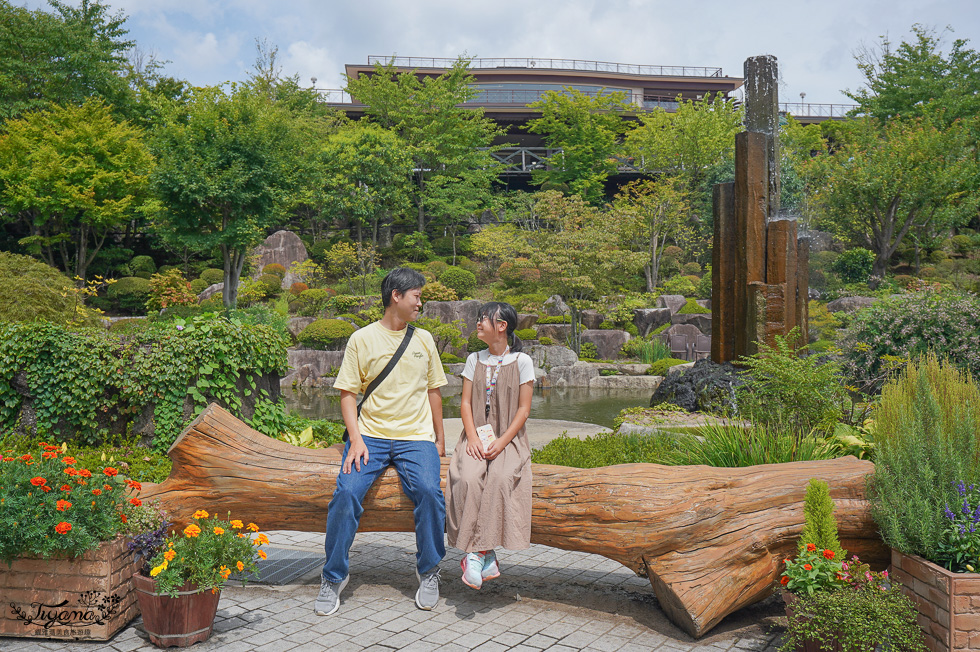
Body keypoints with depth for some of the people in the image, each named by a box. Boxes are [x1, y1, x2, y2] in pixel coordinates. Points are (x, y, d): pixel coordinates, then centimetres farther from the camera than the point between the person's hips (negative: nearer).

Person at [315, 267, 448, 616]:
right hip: (370, 434, -1)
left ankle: (428, 571, -1)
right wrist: (356, 439, -10)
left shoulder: (423, 339, 12)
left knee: (429, 491, -25)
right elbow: (348, 392, 2)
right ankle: (334, 577, -1)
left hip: (416, 436, 1)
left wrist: (440, 438, 13)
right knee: (347, 492, -23)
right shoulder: (362, 339, 4)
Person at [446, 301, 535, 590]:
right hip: (476, 438, 2)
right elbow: (466, 403, 9)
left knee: (500, 477, -33)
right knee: (469, 477, -29)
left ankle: (476, 554, -28)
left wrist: (501, 442, -14)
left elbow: (523, 409, -1)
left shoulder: (522, 361, 3)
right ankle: (485, 558, -24)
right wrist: (473, 437, -9)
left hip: (509, 440, -2)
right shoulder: (474, 360, 14)